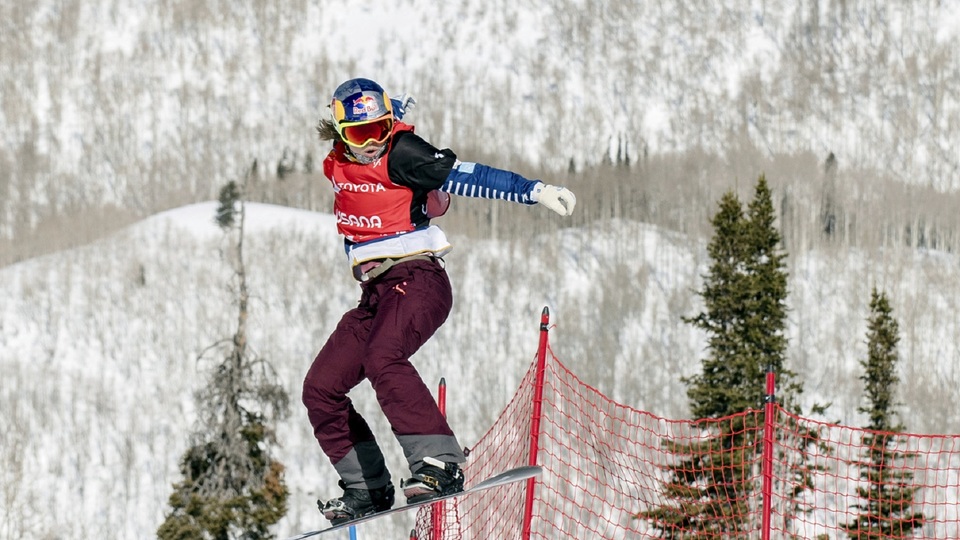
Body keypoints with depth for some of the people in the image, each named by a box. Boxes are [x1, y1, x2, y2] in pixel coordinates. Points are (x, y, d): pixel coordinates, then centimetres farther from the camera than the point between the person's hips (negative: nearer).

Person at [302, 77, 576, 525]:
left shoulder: (400, 155, -10)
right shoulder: (337, 165, 10)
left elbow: (466, 176, -17)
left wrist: (535, 191, -24)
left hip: (416, 281, -8)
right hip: (375, 294, 8)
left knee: (382, 358, -34)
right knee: (320, 390, 2)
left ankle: (437, 463, -40)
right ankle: (366, 487, 9)